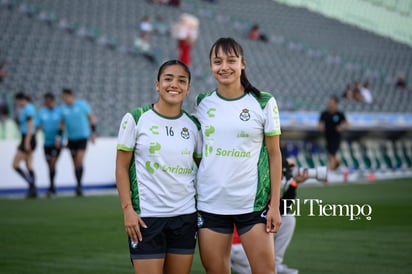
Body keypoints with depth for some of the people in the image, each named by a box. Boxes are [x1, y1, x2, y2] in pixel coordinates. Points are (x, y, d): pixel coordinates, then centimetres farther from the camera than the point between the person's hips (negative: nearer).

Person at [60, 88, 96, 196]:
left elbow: (91, 117, 3)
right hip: (71, 138, 4)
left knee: (79, 161, -16)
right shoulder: (63, 108, 2)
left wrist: (93, 132, 2)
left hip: (82, 136, -4)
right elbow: (62, 123, 12)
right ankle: (79, 187, 14)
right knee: (75, 164, 7)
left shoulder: (82, 104, -7)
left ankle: (79, 186, -13)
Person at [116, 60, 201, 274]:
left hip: (185, 216, 4)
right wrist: (127, 209, -11)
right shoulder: (135, 119, -3)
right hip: (146, 216, -4)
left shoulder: (193, 125, 7)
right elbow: (122, 167, -3)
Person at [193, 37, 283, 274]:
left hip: (253, 203, -2)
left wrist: (275, 205, -3)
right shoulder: (203, 103, 6)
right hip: (210, 203, 2)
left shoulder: (264, 103, -1)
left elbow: (274, 154, 1)